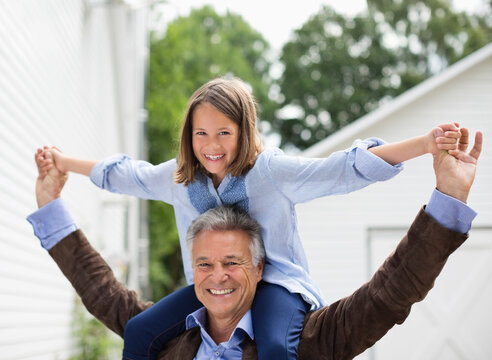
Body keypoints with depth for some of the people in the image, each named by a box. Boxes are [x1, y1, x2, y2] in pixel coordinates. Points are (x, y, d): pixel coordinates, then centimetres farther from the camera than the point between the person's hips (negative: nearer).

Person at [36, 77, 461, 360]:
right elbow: (125, 174, 19)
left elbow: (349, 168, -24)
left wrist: (424, 145, -35)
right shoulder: (178, 177, 0)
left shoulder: (273, 170, -16)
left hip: (276, 281, -5)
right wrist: (66, 164, 24)